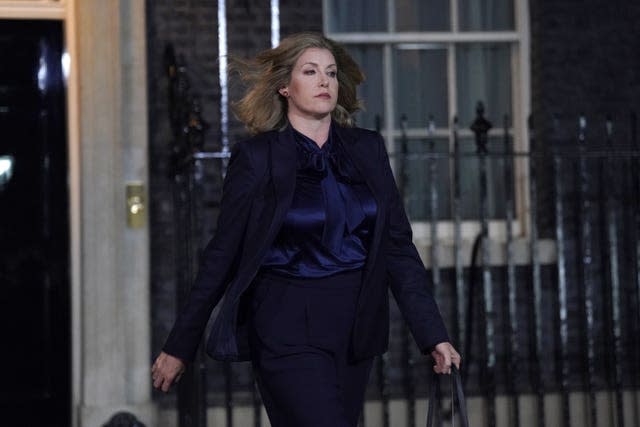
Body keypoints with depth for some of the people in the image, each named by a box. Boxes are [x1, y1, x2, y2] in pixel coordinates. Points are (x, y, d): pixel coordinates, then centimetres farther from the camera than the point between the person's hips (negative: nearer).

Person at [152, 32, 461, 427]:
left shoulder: (367, 149, 7)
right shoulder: (256, 158, -4)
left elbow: (398, 246, 7)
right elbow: (223, 254, 0)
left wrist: (434, 334, 0)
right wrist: (180, 346, 1)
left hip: (355, 328, 5)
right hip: (288, 330, -5)